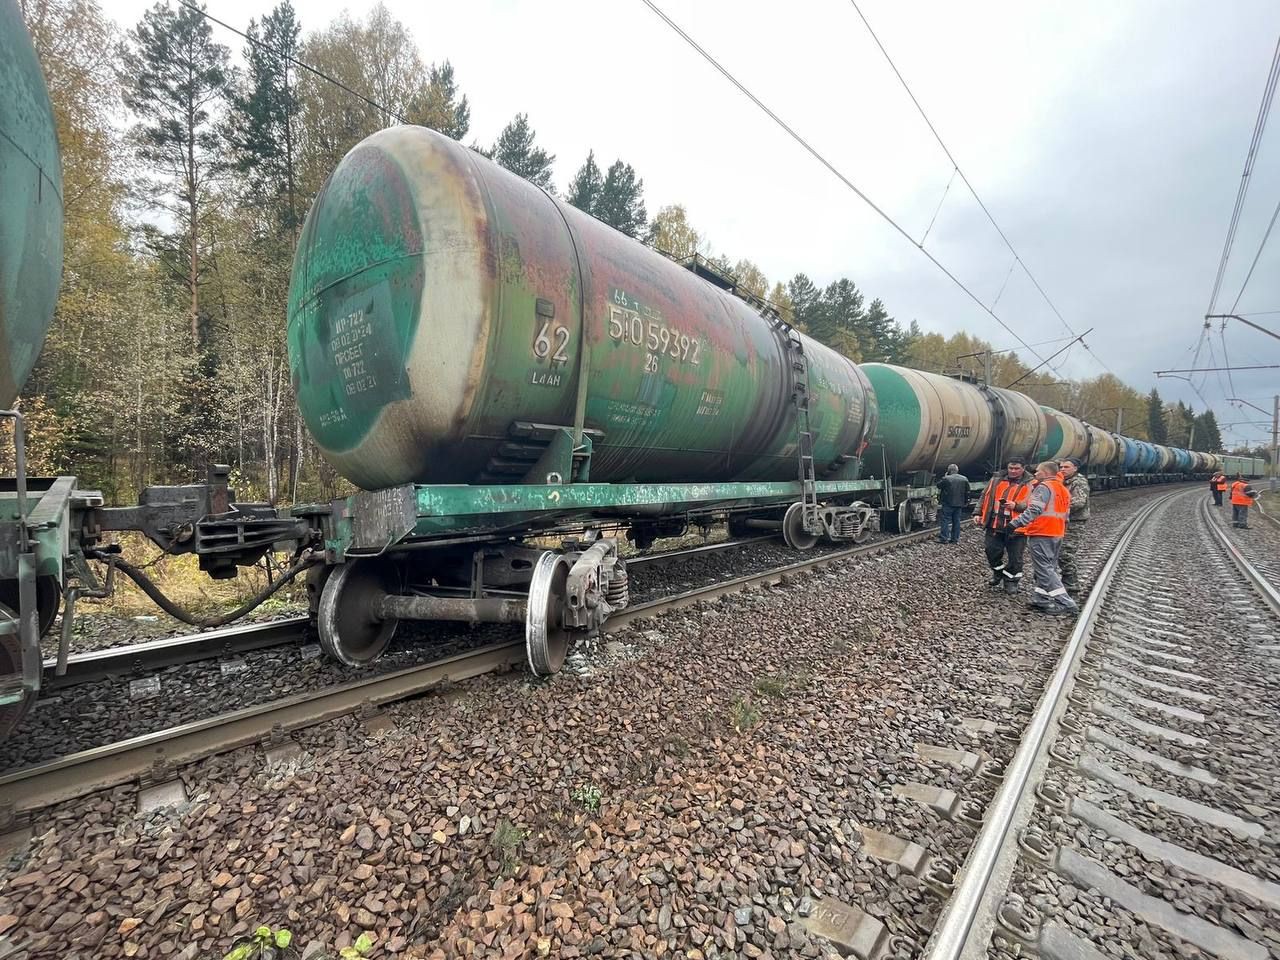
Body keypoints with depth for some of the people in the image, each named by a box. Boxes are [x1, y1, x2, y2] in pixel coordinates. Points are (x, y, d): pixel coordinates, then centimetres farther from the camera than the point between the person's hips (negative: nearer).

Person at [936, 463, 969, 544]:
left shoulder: (946, 479, -12)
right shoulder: (965, 479, 7)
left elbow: (938, 485, 2)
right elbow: (967, 491, 11)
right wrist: (965, 501, 18)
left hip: (948, 503, -6)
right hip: (959, 504, 6)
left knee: (945, 520, -2)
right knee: (956, 520, 11)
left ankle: (944, 538, -3)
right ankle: (955, 538, 14)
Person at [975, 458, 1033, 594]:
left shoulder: (1030, 484, -1)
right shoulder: (996, 480, 10)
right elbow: (985, 497, 15)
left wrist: (1016, 506, -26)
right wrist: (978, 513, 9)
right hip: (995, 525, 3)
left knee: (1015, 556, 4)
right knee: (992, 550, 6)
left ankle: (1011, 581, 20)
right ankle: (998, 572, 32)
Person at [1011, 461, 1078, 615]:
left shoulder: (1044, 487, -13)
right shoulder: (1063, 489, 17)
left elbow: (1034, 510, -24)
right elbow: (1065, 513, 23)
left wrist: (1015, 524, -25)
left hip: (1041, 534, -10)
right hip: (1057, 534, 10)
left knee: (1044, 569, -6)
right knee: (1048, 567, 14)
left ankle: (1065, 603, -8)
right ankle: (1041, 599, 18)